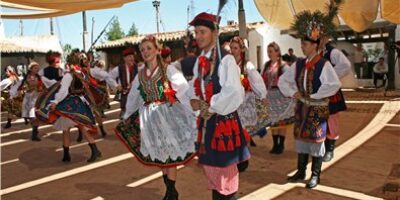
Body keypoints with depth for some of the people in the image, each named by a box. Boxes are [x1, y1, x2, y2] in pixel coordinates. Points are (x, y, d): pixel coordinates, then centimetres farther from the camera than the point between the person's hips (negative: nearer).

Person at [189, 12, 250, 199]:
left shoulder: (226, 60, -16)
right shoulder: (200, 60, 8)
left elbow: (233, 92, -23)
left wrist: (211, 108, -17)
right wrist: (194, 100, -3)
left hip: (223, 118, -8)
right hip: (206, 119, 8)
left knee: (225, 164, 5)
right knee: (209, 162, 19)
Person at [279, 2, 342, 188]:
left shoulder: (324, 64, -13)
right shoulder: (298, 64, 4)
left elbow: (334, 84, -23)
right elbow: (282, 80, 10)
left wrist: (314, 96, -19)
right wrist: (293, 93, -5)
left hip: (318, 108, -6)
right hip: (301, 106, 6)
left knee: (316, 140, 3)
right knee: (301, 138, 12)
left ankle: (315, 175, 16)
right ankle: (301, 171, 25)